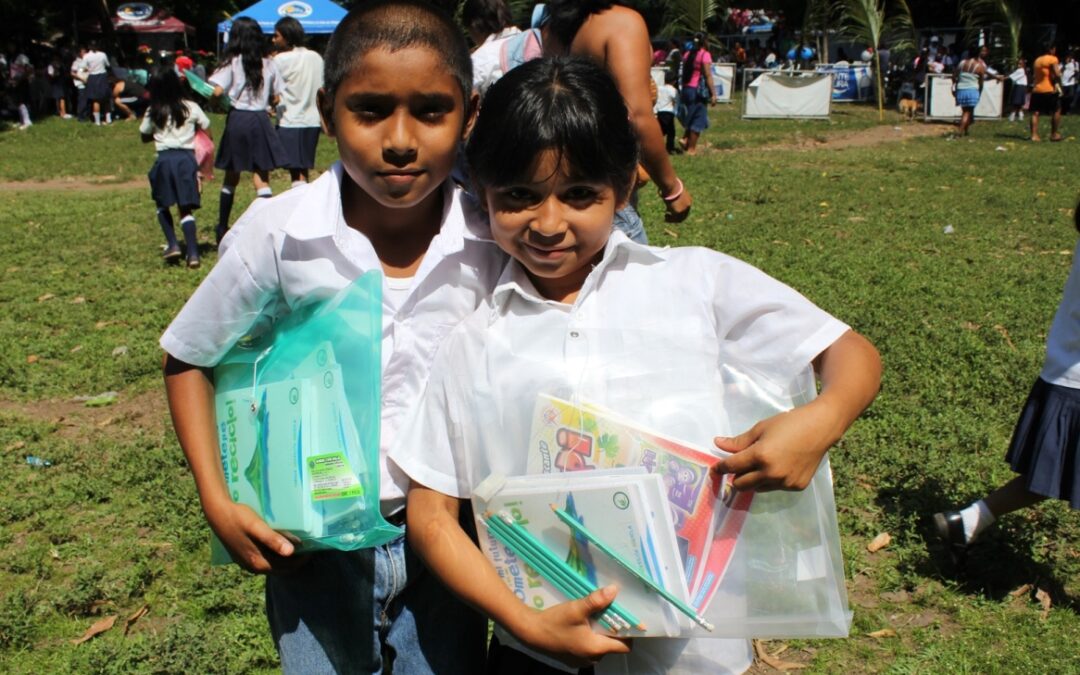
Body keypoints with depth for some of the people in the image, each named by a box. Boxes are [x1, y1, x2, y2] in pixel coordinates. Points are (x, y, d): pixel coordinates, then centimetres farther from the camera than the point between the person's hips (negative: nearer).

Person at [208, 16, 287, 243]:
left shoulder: (232, 63, -4)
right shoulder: (268, 65, 3)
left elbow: (217, 91, -14)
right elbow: (276, 99, 5)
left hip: (237, 120, -1)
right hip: (261, 120, 1)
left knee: (231, 177, 12)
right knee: (262, 178, 2)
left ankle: (222, 228, 23)